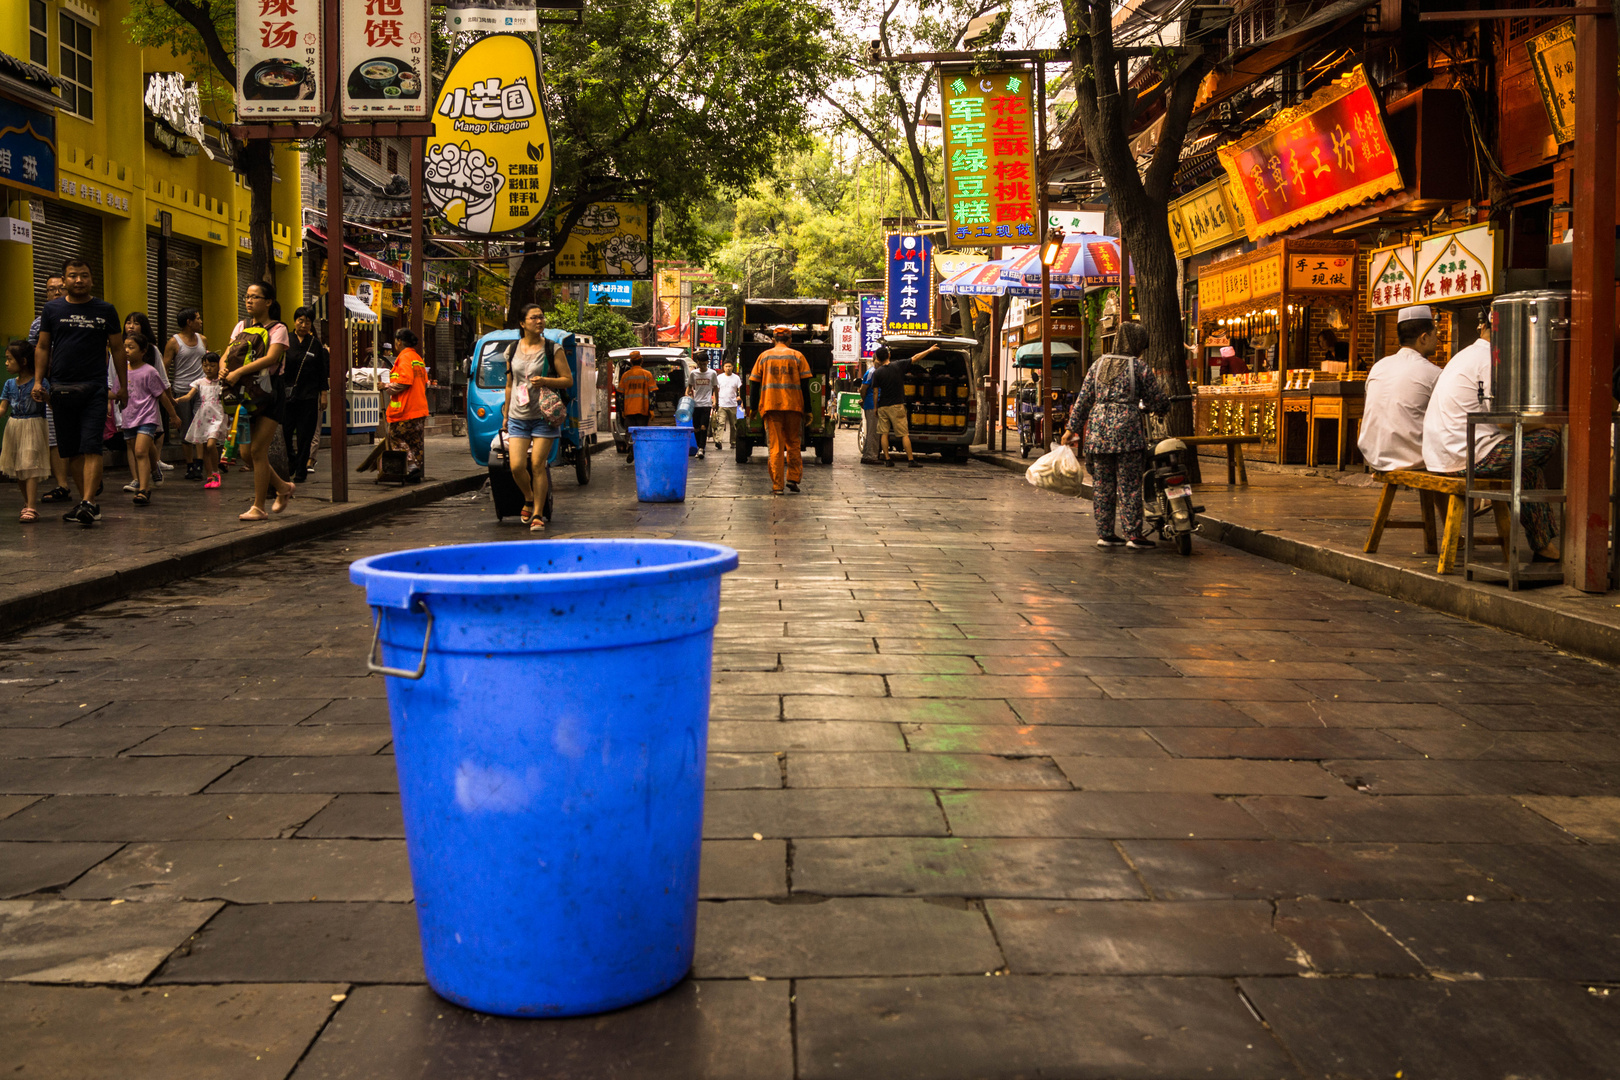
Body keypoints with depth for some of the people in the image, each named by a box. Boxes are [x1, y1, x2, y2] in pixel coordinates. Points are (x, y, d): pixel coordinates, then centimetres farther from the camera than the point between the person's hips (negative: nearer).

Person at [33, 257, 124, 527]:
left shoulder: (105, 310, 6)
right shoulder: (52, 310, 9)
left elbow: (117, 349, 10)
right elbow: (42, 347, 13)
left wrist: (123, 386, 9)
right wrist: (38, 381, 2)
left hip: (94, 388, -3)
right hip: (61, 389, 3)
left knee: (91, 447, -12)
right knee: (71, 450, 6)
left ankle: (88, 503, -16)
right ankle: (87, 501, 15)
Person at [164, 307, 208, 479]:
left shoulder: (203, 339, 13)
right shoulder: (174, 342, -1)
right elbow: (164, 368, -2)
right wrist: (168, 393, -9)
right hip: (181, 391, -3)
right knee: (185, 430, 3)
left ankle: (198, 464, -11)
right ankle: (189, 465, 9)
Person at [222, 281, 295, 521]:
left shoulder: (277, 328, -4)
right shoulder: (241, 327, 14)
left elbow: (272, 357, -19)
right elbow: (228, 353, 8)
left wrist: (239, 372, -25)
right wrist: (224, 367, -16)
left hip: (269, 396, -6)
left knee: (258, 450, -10)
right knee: (246, 452, 4)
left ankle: (258, 507, -2)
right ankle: (283, 488, 25)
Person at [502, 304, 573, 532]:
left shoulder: (553, 349, 2)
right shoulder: (513, 350, 11)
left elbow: (568, 380, 0)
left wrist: (545, 381, -16)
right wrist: (506, 414, 19)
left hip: (543, 416, -3)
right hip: (518, 417, 3)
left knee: (538, 466, -6)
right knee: (517, 466, -6)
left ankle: (538, 515, 4)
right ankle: (528, 500, 24)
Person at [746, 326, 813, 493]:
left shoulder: (764, 356, 8)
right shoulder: (797, 356, 5)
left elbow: (754, 383, 7)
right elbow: (805, 385, 1)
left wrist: (753, 408, 11)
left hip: (770, 406, 0)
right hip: (793, 406, 0)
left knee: (775, 446, 1)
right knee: (793, 444, 15)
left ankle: (777, 485, -3)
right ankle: (793, 478, 6)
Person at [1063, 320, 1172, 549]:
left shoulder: (1098, 364, 12)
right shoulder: (1139, 366, -1)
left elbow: (1083, 399, 10)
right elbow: (1158, 400, 2)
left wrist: (1073, 428, 12)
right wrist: (1164, 408, 24)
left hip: (1098, 427, 5)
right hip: (1127, 427, -5)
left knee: (1102, 484, 8)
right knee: (1129, 485, -1)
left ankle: (1105, 533, 11)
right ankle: (1133, 534, 0)